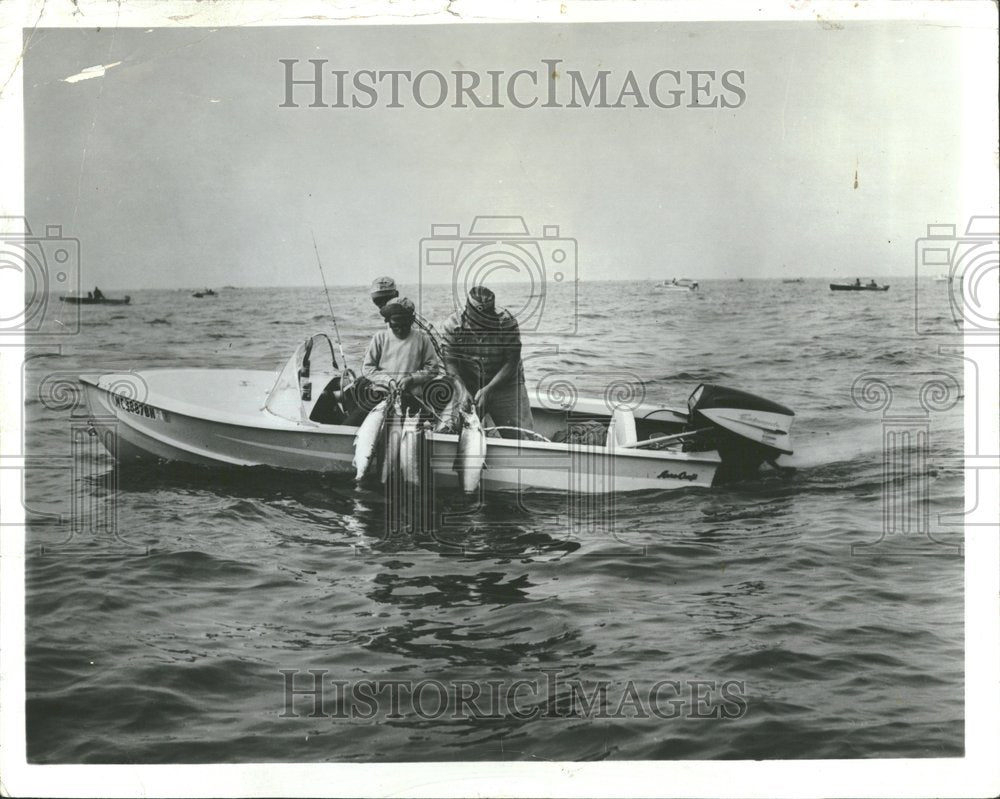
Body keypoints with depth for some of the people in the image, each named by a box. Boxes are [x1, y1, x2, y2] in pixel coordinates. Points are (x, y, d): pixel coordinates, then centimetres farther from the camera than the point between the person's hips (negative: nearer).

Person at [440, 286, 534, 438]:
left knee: (523, 437, -9)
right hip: (468, 387, 1)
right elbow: (450, 363, -12)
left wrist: (488, 389, -23)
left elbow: (511, 363, -14)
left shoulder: (507, 323, -14)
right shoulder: (452, 325, -11)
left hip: (504, 384, -1)